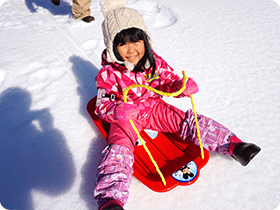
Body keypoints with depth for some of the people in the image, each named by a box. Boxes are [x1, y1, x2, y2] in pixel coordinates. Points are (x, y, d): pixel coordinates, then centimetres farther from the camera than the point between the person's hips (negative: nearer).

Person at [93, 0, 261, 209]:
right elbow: (102, 105, -15)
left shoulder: (154, 62, -7)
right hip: (124, 117, -3)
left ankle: (232, 144, 1)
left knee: (188, 121, -7)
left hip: (153, 107, 3)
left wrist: (182, 86, -20)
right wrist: (116, 111, -38)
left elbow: (169, 82, 4)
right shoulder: (108, 73, -17)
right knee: (118, 149, -25)